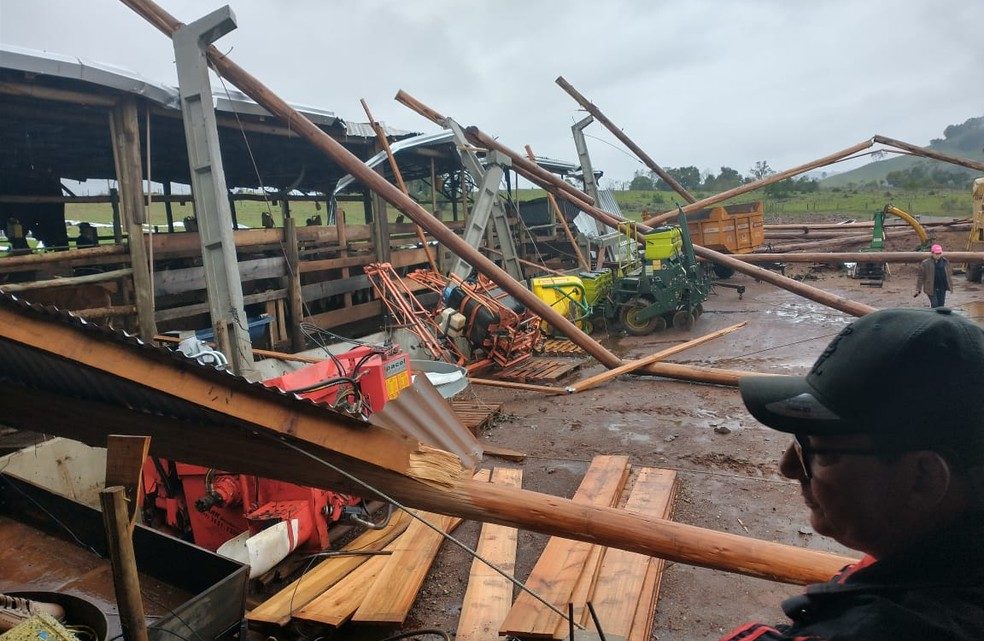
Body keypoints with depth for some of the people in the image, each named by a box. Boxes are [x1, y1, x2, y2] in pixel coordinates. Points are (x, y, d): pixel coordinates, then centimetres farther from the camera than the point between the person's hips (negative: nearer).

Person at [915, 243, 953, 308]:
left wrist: (950, 285, 16)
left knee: (941, 305, 9)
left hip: (942, 288, 4)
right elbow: (920, 277, -5)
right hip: (932, 289, -4)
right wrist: (918, 290, -7)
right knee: (934, 305, -10)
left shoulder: (945, 262, 6)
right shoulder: (925, 263, -7)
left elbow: (949, 274, 16)